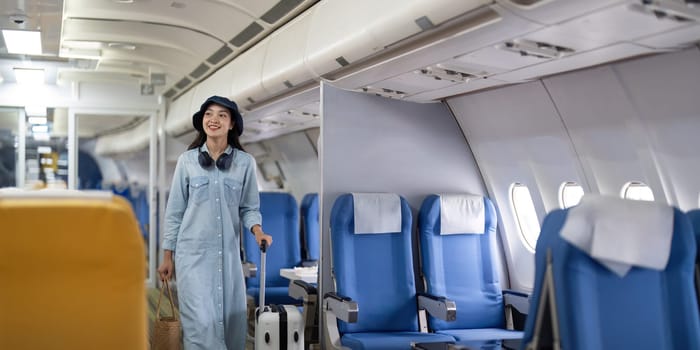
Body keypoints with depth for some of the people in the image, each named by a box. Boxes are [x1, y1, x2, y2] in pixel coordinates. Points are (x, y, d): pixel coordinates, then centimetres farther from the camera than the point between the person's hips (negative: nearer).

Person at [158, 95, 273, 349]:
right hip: (193, 253, -1)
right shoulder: (187, 160, 2)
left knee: (231, 322, 6)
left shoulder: (245, 162, 2)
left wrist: (257, 230, -15)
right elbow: (175, 210, 5)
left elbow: (249, 207, 6)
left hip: (229, 254, 2)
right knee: (202, 322, -8)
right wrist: (167, 255, 3)